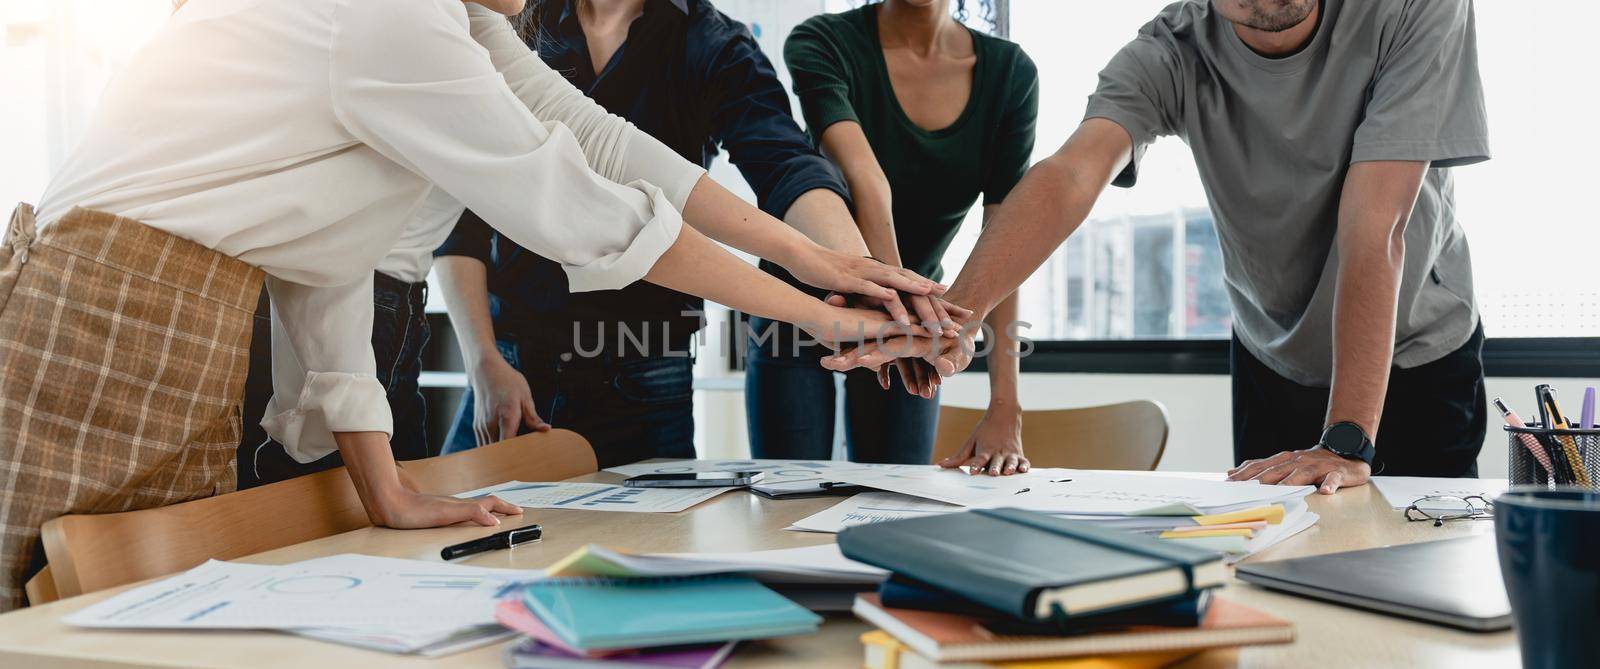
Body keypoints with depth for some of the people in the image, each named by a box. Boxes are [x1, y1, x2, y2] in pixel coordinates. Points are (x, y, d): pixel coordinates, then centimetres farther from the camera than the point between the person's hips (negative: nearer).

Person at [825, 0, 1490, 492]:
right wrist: (955, 314, -56)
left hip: (1420, 357, -1)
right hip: (1273, 358, 2)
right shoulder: (1168, 54, -21)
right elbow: (1069, 178, -39)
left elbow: (1374, 228, -34)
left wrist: (1348, 441, -38)